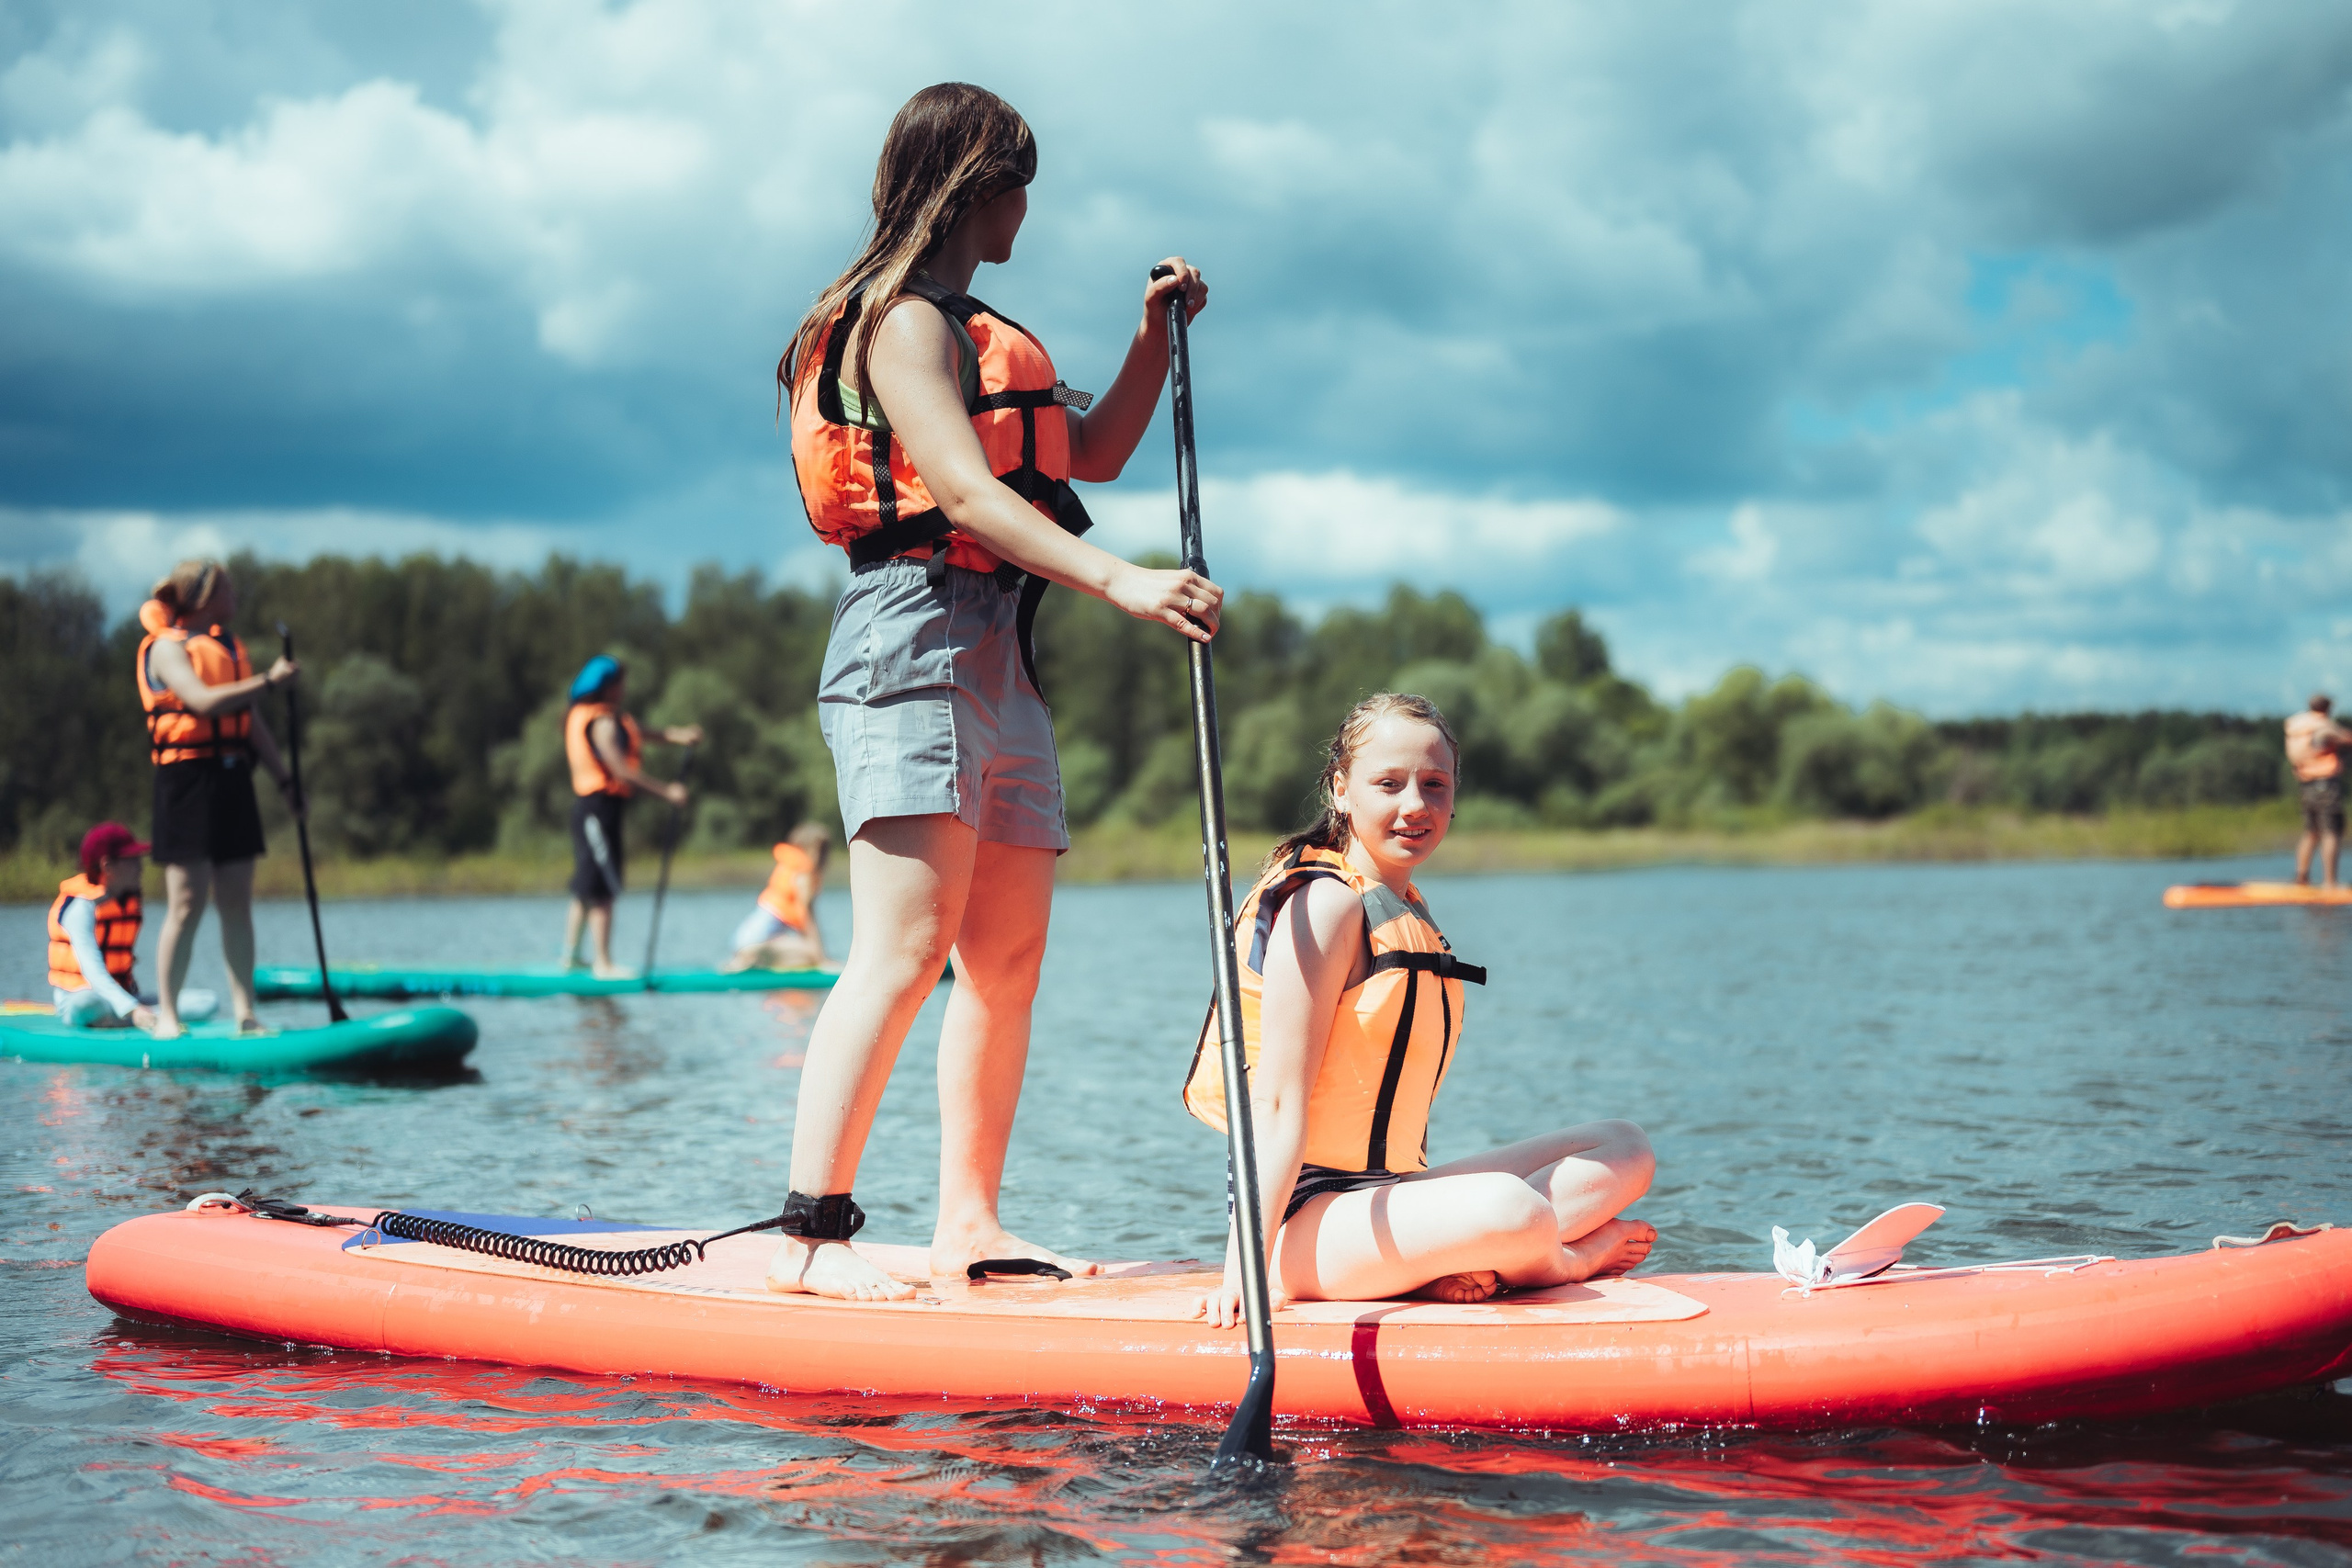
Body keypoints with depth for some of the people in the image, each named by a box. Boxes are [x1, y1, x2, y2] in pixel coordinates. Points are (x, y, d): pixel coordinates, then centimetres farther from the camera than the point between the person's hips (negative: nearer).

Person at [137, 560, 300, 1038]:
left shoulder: (229, 645, 19)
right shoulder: (168, 646, -4)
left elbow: (251, 720, 19)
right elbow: (203, 701, -20)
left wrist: (284, 778, 14)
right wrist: (267, 681, -17)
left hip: (233, 778, 7)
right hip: (188, 777, -7)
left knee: (237, 901, 4)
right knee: (188, 903, -9)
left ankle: (244, 1014, 6)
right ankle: (166, 1016, -3)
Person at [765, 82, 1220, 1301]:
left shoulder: (973, 333, 26)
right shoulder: (903, 318, -5)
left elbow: (1092, 457, 29)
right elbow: (968, 492, -18)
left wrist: (1154, 338, 17)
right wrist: (1120, 581, -28)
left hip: (995, 656, 10)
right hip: (918, 637, -10)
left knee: (1008, 954, 6)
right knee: (906, 948, -16)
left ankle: (968, 1224, 9)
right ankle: (808, 1238, -16)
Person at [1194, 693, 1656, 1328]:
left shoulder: (1410, 912, 17)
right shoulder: (1327, 903, -12)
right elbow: (1278, 1104, -19)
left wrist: (1436, 1249, 2)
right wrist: (1244, 1270, -26)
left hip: (1387, 1192, 9)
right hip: (1307, 1212, -9)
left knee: (1624, 1150, 4)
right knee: (1506, 1206, -35)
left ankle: (1448, 1267, -13)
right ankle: (1572, 1262, 0)